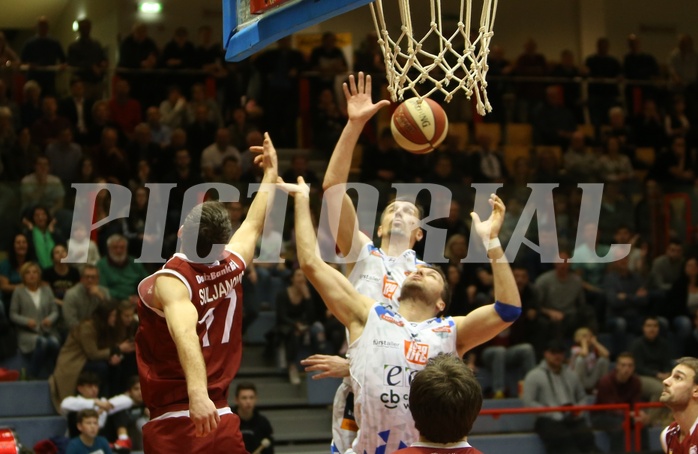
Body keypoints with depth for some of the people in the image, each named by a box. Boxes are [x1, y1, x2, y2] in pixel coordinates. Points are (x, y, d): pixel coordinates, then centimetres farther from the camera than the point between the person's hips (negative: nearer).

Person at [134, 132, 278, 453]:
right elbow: (254, 225, 26)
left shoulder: (171, 280, -11)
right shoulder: (232, 269, 5)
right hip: (220, 419, 5)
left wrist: (198, 392, -44)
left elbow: (186, 334, -30)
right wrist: (271, 173, 41)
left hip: (172, 423, -5)